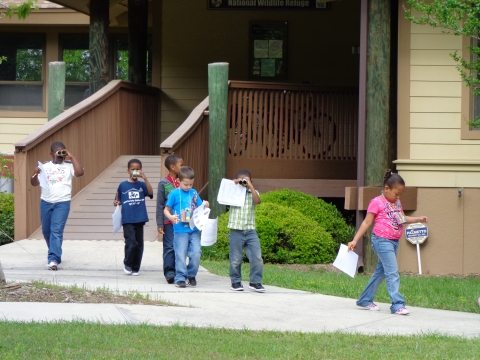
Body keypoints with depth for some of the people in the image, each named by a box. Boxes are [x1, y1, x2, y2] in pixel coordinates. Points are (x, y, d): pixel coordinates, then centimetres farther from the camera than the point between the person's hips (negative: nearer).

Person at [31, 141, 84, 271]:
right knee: (46, 230, 15)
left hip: (62, 203, -4)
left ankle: (53, 259, -20)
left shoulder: (69, 166, 0)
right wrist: (35, 174, -15)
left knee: (56, 231, -14)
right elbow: (34, 183, 7)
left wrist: (71, 157, -13)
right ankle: (54, 252, 39)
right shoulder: (44, 166, 7)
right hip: (45, 202, 4)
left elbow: (80, 172, -19)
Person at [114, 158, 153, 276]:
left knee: (139, 245, 7)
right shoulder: (123, 185, 4)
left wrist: (145, 178, -19)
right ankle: (127, 264, 10)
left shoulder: (142, 185, 5)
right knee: (131, 243, -13)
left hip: (139, 219, 2)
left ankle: (135, 268, 19)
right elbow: (118, 200, 11)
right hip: (127, 219, -2)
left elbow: (151, 193, -13)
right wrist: (116, 202, -12)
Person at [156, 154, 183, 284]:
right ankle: (169, 272, -5)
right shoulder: (164, 183, -3)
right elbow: (160, 206, -2)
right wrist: (160, 224, -5)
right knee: (170, 247, -6)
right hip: (169, 222, -4)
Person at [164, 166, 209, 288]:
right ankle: (180, 278, 6)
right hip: (180, 230, -3)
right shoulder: (174, 194, -1)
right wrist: (171, 217, -19)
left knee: (196, 253, -2)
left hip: (194, 230, 3)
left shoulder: (194, 193, 11)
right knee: (180, 255, -2)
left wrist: (205, 206, -2)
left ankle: (191, 275, 16)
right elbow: (166, 209, 1)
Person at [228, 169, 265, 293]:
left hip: (250, 230, 1)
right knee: (236, 259, 3)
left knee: (257, 257, -6)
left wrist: (250, 186, -11)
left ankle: (255, 281, 3)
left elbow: (257, 201, -9)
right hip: (236, 230, -1)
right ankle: (236, 281, 17)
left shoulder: (253, 193, 10)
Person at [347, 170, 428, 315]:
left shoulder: (396, 203, 15)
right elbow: (367, 223, -7)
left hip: (394, 242, 9)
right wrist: (355, 240, -9)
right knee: (393, 273, -13)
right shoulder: (377, 202, -9)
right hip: (382, 240, -9)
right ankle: (397, 305, -14)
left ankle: (365, 300, 25)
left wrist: (418, 219, 7)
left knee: (381, 272, 15)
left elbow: (403, 219, 23)